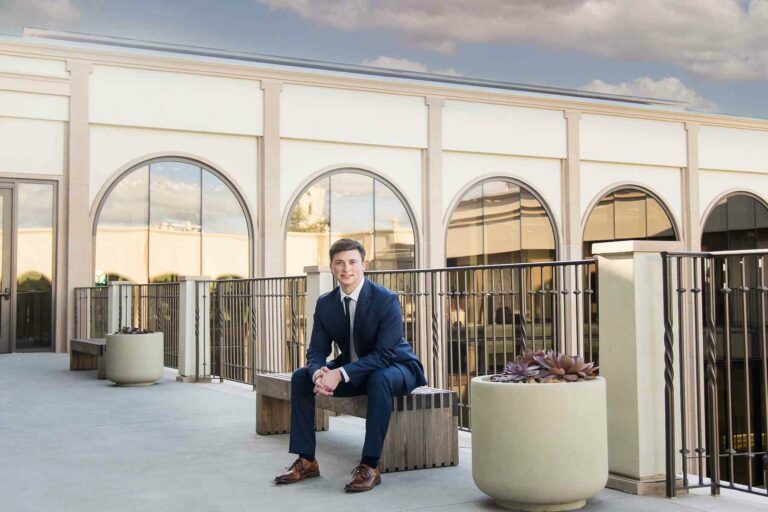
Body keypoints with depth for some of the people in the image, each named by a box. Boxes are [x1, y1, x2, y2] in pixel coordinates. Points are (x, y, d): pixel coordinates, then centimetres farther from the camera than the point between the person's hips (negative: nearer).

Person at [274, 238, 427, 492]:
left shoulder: (386, 299, -23)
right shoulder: (325, 303, -5)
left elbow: (384, 354, -28)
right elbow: (316, 351, -4)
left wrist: (341, 374, -37)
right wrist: (319, 373, -30)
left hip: (394, 367, -6)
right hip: (353, 369, 6)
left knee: (379, 379, -39)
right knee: (301, 377, -9)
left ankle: (370, 466, -32)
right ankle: (306, 460, -5)